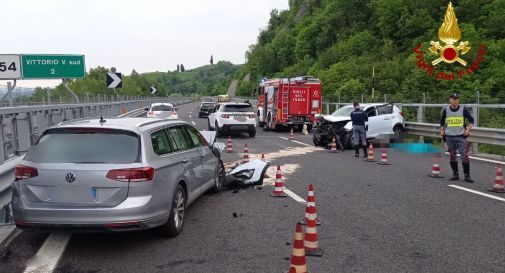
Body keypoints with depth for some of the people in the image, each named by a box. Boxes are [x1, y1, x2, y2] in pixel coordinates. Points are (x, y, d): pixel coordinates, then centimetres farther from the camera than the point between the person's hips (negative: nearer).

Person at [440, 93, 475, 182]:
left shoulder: (463, 109, -1)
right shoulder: (446, 110, 3)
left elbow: (471, 120, 7)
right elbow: (442, 121, 17)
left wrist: (468, 130, -4)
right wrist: (442, 130, 6)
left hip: (461, 136, -2)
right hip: (449, 136, 2)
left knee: (464, 156, -7)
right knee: (452, 156, 7)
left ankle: (467, 175, 1)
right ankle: (455, 174, 19)